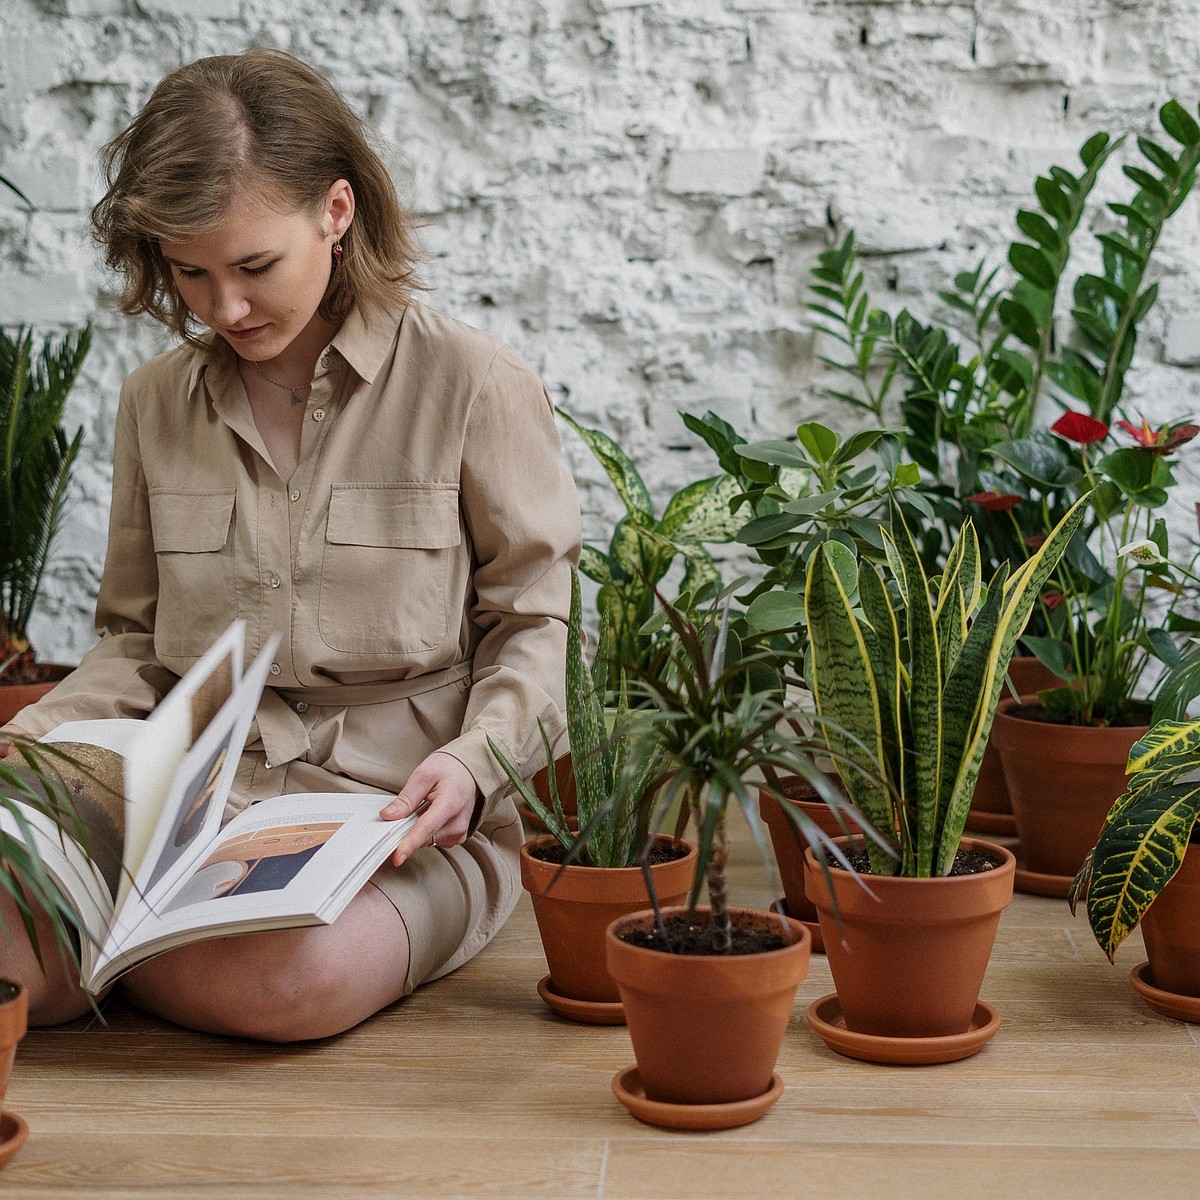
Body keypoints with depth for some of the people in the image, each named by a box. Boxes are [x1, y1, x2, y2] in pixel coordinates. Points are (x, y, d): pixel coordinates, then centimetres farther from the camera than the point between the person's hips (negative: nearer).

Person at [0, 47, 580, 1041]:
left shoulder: (472, 387, -2)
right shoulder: (157, 401, 11)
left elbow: (535, 626, 3)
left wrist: (471, 760, -16)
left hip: (404, 825, -1)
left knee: (294, 974, -35)